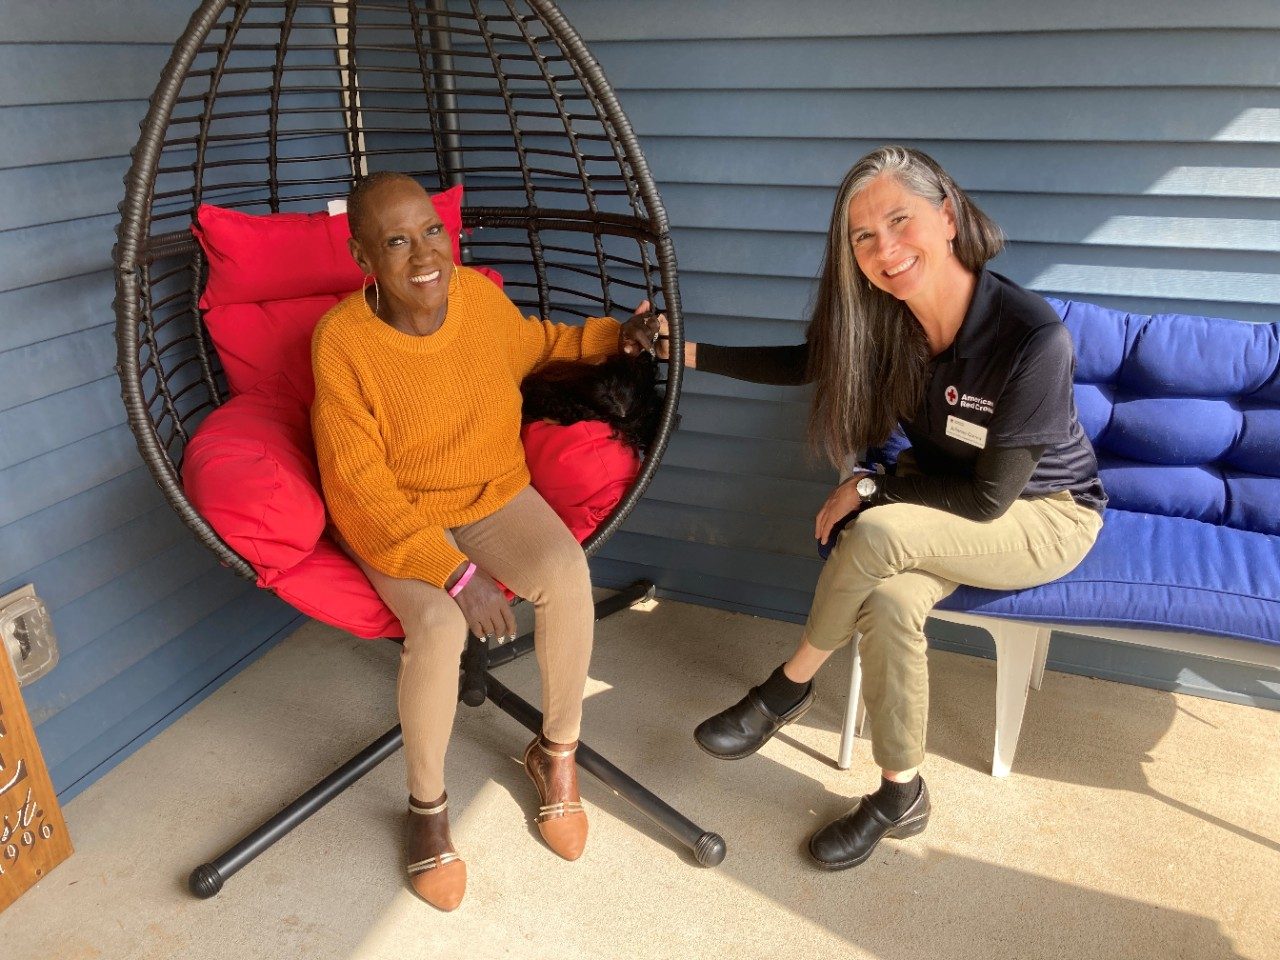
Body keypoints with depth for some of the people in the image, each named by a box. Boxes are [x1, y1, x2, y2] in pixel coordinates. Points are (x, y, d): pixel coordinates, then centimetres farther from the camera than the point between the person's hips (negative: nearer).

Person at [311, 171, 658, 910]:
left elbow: (534, 344, 16)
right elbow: (362, 483, -19)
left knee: (567, 574, -26)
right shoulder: (342, 337, -20)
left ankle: (558, 752, 1)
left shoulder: (479, 294, -8)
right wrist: (454, 572, -29)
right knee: (440, 624, -31)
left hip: (494, 494, 3)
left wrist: (611, 336, -1)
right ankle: (428, 806, -1)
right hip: (395, 518, -3)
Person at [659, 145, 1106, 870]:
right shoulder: (885, 319, -14)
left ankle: (788, 689, -6)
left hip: (1045, 515, -4)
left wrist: (870, 489, -18)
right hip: (941, 503, 5)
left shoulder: (1034, 338, -31)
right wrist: (689, 350, -2)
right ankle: (901, 795, -7)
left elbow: (991, 496, -25)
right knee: (891, 600, -29)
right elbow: (805, 362, 5)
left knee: (877, 534, -32)